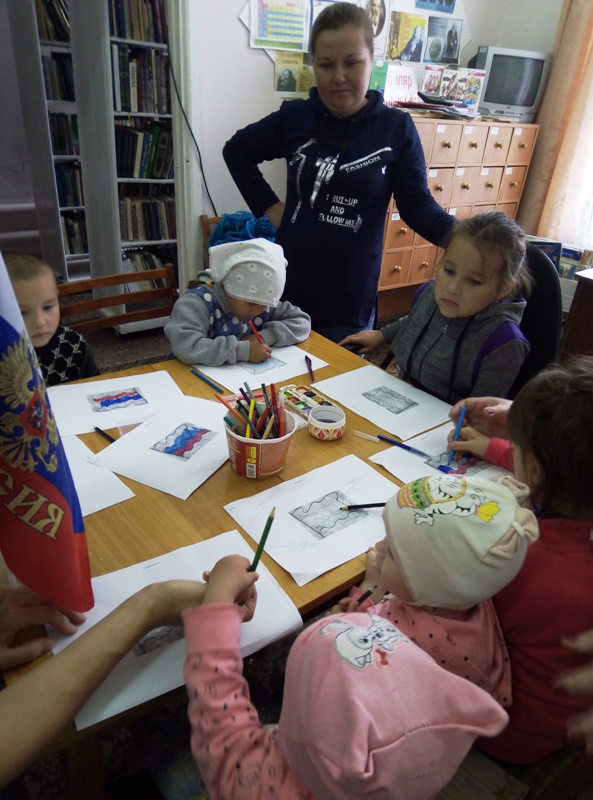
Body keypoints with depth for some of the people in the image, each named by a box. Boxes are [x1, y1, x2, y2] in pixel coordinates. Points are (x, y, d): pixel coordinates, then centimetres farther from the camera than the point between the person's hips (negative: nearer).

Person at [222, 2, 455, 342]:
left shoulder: (397, 127, -5)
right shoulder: (295, 116, 0)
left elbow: (418, 205, -6)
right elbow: (236, 150, 14)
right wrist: (267, 206, 3)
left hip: (351, 298, -1)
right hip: (287, 288, 2)